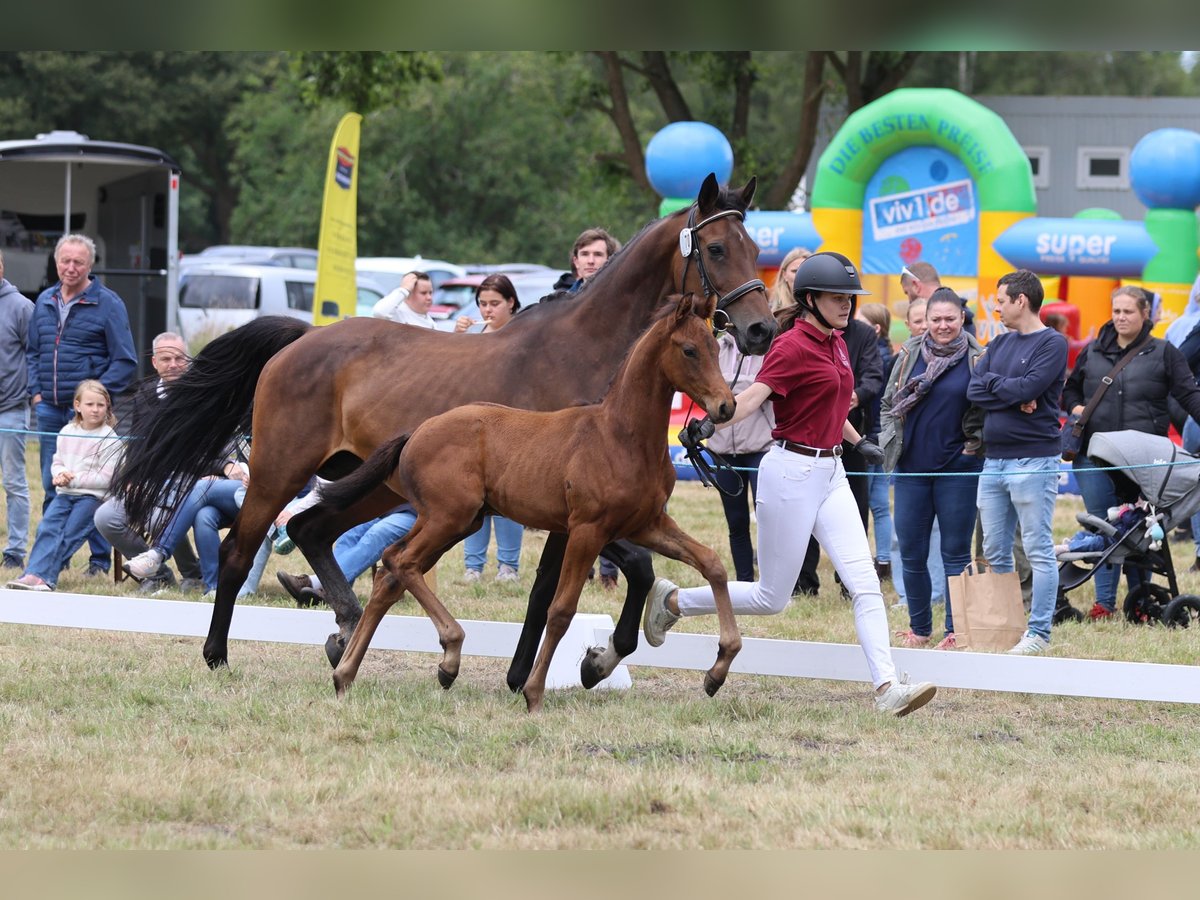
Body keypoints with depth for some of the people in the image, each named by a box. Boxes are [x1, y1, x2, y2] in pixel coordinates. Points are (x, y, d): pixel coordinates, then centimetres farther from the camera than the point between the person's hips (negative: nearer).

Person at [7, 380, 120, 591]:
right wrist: (60, 473, -6)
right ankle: (36, 575, -31)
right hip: (65, 494, 4)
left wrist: (74, 478, -14)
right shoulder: (67, 433, 12)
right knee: (47, 529, -19)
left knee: (68, 536, -19)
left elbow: (105, 478, -10)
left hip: (92, 496, -4)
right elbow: (57, 462, 18)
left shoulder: (110, 439, -5)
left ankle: (41, 576, -26)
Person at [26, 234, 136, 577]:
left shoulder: (107, 304, -5)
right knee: (52, 485, 8)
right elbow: (32, 352, 22)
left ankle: (100, 558, 1)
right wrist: (36, 391, 8)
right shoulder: (44, 302, 12)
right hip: (50, 408, 5)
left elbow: (125, 361, -5)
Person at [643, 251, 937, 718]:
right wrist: (710, 424, -47)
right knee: (772, 598, 2)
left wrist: (859, 441, 39)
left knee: (865, 583, -6)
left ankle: (887, 687, -12)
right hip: (792, 472, -8)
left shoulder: (836, 342, 11)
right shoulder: (793, 346, -15)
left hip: (831, 471, 8)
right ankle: (672, 600, 22)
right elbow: (753, 395, -30)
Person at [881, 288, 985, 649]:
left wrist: (976, 444, -7)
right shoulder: (910, 354, 8)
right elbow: (889, 402, 17)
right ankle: (919, 628, 18)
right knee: (911, 552, 6)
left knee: (956, 552, 1)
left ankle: (955, 630, 7)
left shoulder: (976, 359, -1)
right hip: (911, 467, 3)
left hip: (958, 469, -3)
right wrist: (891, 440, 6)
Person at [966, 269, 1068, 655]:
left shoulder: (1052, 344, -5)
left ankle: (1039, 633, -3)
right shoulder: (1000, 344, 16)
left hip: (1033, 460, -8)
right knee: (995, 551, 10)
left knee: (1038, 550, -5)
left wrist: (992, 381, -1)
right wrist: (1015, 397, -9)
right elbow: (974, 390, 5)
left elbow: (1027, 387, -17)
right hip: (994, 460, 8)